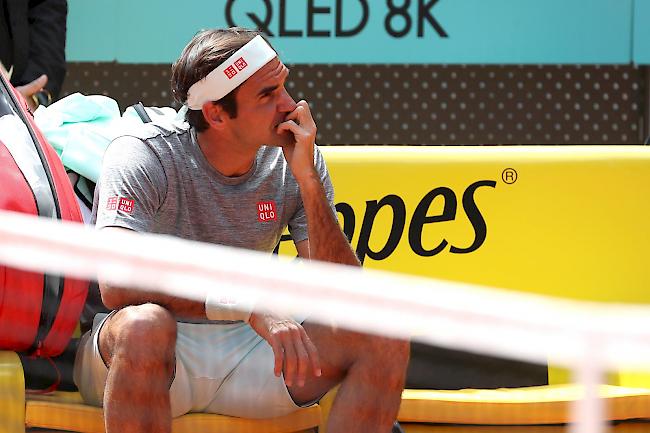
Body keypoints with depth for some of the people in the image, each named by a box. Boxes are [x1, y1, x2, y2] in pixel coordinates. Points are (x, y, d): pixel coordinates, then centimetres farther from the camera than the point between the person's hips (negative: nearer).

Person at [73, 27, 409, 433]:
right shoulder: (143, 157, -15)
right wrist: (247, 307, -38)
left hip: (246, 350, 4)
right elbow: (116, 285, -30)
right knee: (144, 325, -40)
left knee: (385, 335, -16)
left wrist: (308, 181, -19)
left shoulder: (296, 161, -2)